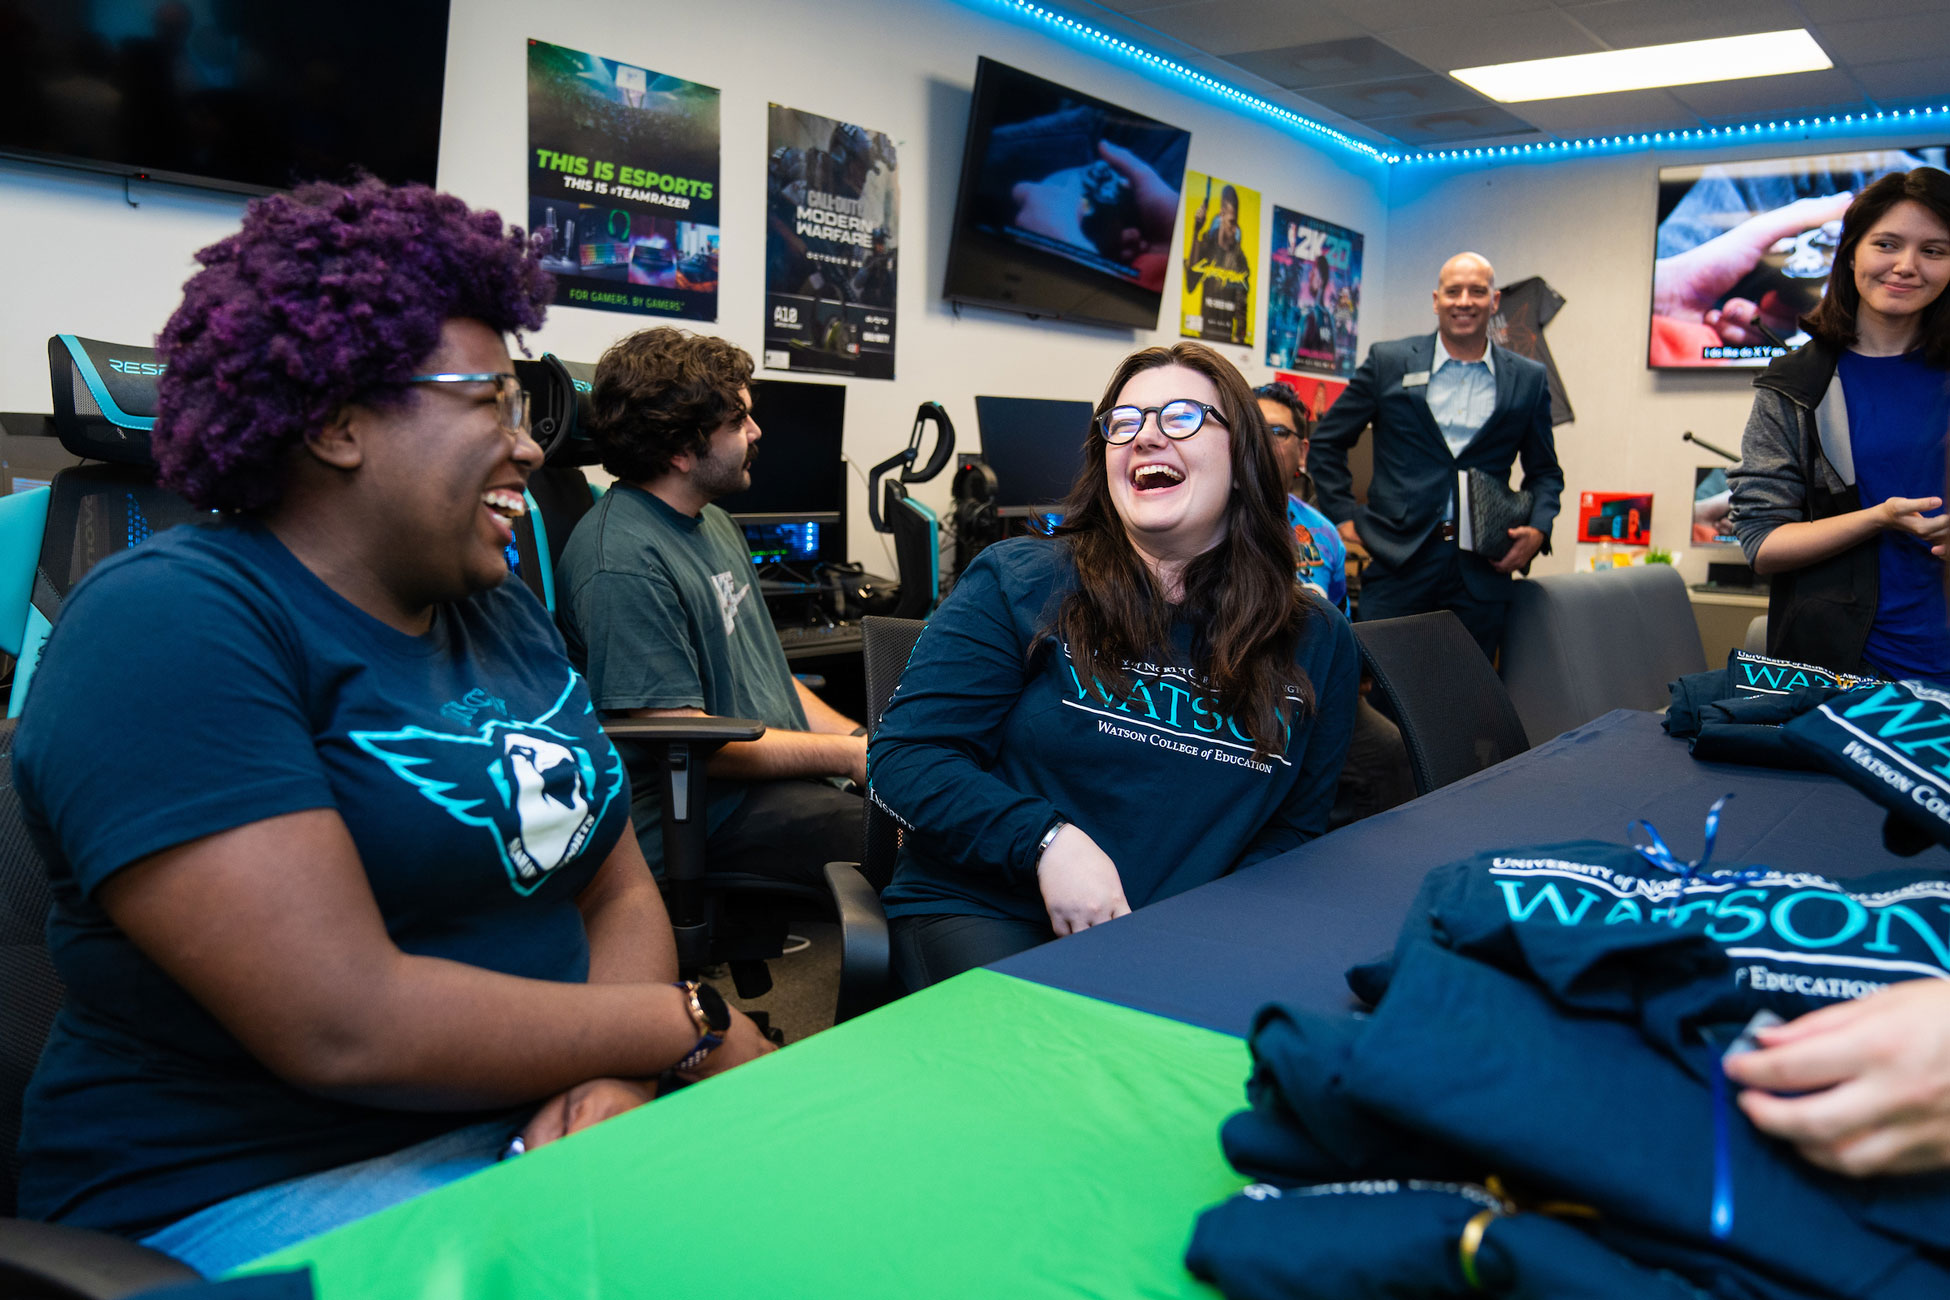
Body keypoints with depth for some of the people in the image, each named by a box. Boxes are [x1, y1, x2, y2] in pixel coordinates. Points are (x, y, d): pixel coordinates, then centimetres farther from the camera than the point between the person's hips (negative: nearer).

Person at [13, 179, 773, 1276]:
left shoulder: (505, 613, 11)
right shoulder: (167, 627, -14)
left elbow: (622, 893, 8)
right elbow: (346, 1028, -23)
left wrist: (613, 1081, -13)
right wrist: (686, 1027, -13)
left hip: (542, 1122, 7)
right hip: (256, 1186, -7)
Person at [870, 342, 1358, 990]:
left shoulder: (1318, 642, 8)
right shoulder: (1015, 583, -2)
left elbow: (1295, 827, 13)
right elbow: (902, 759, -4)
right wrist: (1047, 840, -19)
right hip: (984, 914, -3)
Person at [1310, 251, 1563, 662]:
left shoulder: (1528, 379, 9)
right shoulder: (1388, 362, 5)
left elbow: (1544, 470, 17)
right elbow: (1327, 441, 9)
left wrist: (1538, 528, -1)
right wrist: (1343, 517, 1)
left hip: (1482, 569, 2)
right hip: (1398, 558, -1)